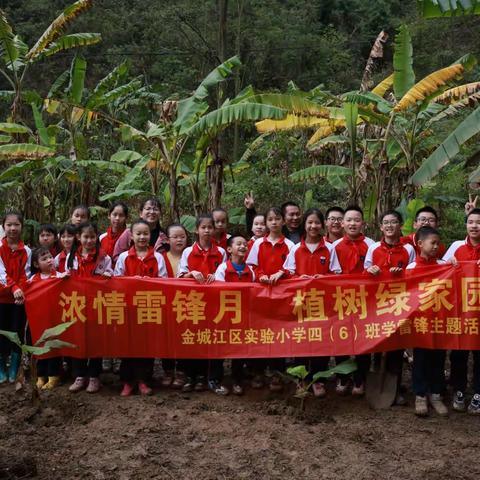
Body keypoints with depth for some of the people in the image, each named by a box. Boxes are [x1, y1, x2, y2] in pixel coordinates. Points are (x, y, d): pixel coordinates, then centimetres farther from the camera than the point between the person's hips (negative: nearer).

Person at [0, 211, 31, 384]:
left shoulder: (26, 251, 3)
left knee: (18, 332, 5)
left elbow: (26, 274, -1)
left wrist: (21, 291, -19)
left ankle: (14, 370, 15)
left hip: (20, 297, 1)